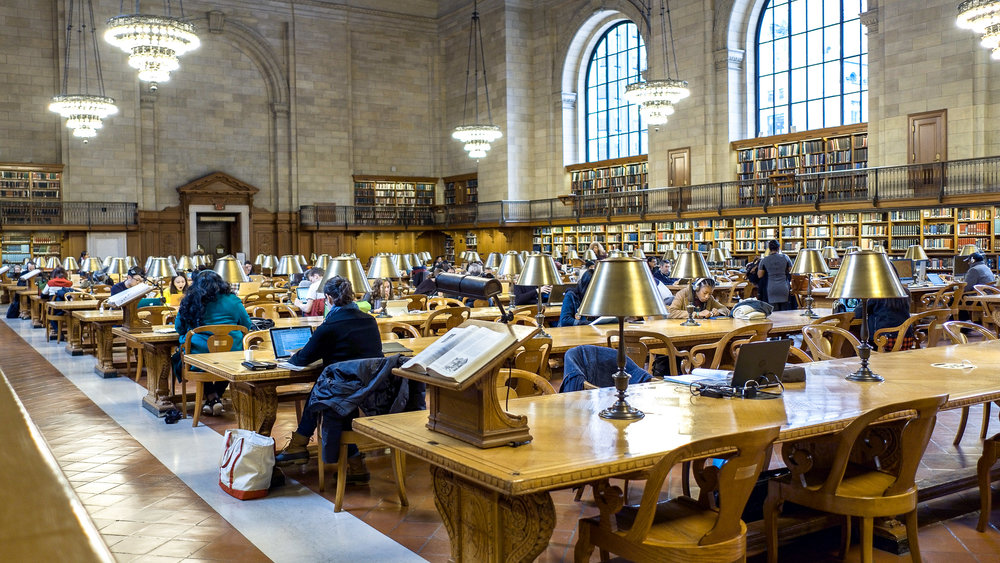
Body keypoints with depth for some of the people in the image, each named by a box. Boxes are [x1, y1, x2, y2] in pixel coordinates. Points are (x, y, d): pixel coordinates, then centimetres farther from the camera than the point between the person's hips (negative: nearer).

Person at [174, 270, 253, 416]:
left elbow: (179, 328, 13)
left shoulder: (189, 302, 2)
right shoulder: (232, 300, 2)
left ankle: (211, 397, 18)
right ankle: (217, 397, 32)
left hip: (198, 354, 0)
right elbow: (247, 325, 11)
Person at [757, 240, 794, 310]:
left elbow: (759, 275, 2)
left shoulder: (764, 260, -1)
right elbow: (791, 271, 8)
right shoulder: (785, 257, 1)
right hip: (784, 288, 1)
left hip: (771, 288, -1)